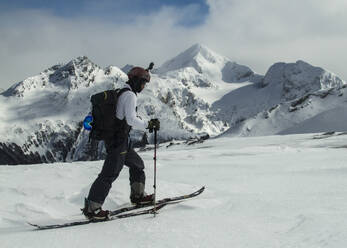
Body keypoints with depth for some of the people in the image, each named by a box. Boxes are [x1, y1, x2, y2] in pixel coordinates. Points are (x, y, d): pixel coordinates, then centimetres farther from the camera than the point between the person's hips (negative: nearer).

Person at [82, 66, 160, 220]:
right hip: (118, 142, -10)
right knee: (109, 174, -9)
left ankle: (138, 195, 31)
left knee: (137, 164, 22)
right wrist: (148, 125, -10)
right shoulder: (129, 95, -12)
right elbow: (131, 119, -21)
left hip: (113, 139, 10)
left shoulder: (119, 93, 17)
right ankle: (91, 208, -6)